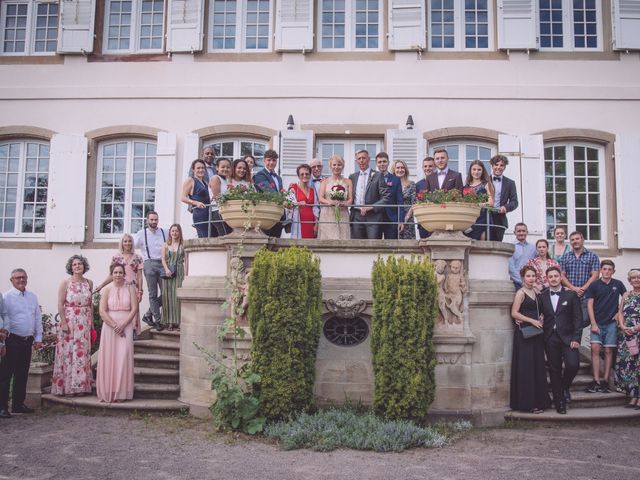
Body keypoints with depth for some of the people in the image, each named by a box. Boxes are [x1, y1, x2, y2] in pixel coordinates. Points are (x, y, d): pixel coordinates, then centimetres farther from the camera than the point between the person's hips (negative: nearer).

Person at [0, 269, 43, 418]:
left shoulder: (33, 297, 13)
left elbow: (38, 318, 15)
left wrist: (38, 338, 12)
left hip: (28, 341, 6)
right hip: (12, 341, -6)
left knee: (22, 375, 13)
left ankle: (18, 404, 22)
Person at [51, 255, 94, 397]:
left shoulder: (89, 283, 9)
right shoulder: (65, 282, -3)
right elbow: (60, 304, -7)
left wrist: (92, 322, 10)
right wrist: (64, 322, -14)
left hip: (85, 322, 4)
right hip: (69, 320, -4)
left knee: (83, 352, 5)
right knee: (68, 351, -2)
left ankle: (81, 385, 12)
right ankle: (68, 387, 5)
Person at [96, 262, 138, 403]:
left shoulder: (130, 289, 6)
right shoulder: (107, 290, 6)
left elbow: (134, 309, -1)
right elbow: (102, 311, -2)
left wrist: (122, 325, -11)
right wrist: (114, 326, -12)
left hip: (126, 327, 0)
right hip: (109, 327, 1)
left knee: (123, 358, -6)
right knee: (108, 358, -1)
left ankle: (121, 393, -1)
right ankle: (107, 392, 6)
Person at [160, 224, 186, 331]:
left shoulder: (182, 245, 6)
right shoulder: (165, 245, 13)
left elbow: (185, 260, 1)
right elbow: (163, 259, 3)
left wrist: (185, 274, -7)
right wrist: (166, 269, -15)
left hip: (179, 273, -2)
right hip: (168, 273, 2)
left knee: (178, 296, -6)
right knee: (167, 296, 0)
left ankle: (177, 322, -4)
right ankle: (168, 322, 3)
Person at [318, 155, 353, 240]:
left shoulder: (348, 182, 14)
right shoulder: (325, 181, 12)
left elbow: (350, 199, 6)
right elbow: (320, 198, 2)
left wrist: (343, 203, -16)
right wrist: (330, 202, -19)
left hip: (342, 216, 1)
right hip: (327, 215, -1)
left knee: (342, 238, -8)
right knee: (328, 238, -9)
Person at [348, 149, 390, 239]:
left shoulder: (377, 176, 3)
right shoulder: (352, 177, 16)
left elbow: (386, 197, -4)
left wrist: (371, 207, -13)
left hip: (373, 217, -3)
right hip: (356, 217, 4)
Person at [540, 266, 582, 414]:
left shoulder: (571, 295, 3)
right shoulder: (542, 296, 7)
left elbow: (577, 318, 0)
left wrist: (576, 338, -9)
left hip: (567, 337, -1)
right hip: (550, 339, 1)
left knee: (573, 364, -17)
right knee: (554, 370, 4)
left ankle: (565, 387, 13)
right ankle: (559, 401, 14)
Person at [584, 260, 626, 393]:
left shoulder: (618, 284, 4)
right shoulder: (594, 285, 0)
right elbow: (589, 305, -2)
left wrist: (620, 311, 5)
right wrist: (593, 324, -8)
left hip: (611, 322, 1)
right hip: (597, 322, -1)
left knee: (608, 351, 3)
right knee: (595, 349, -10)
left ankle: (605, 381, 8)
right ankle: (596, 381, -7)